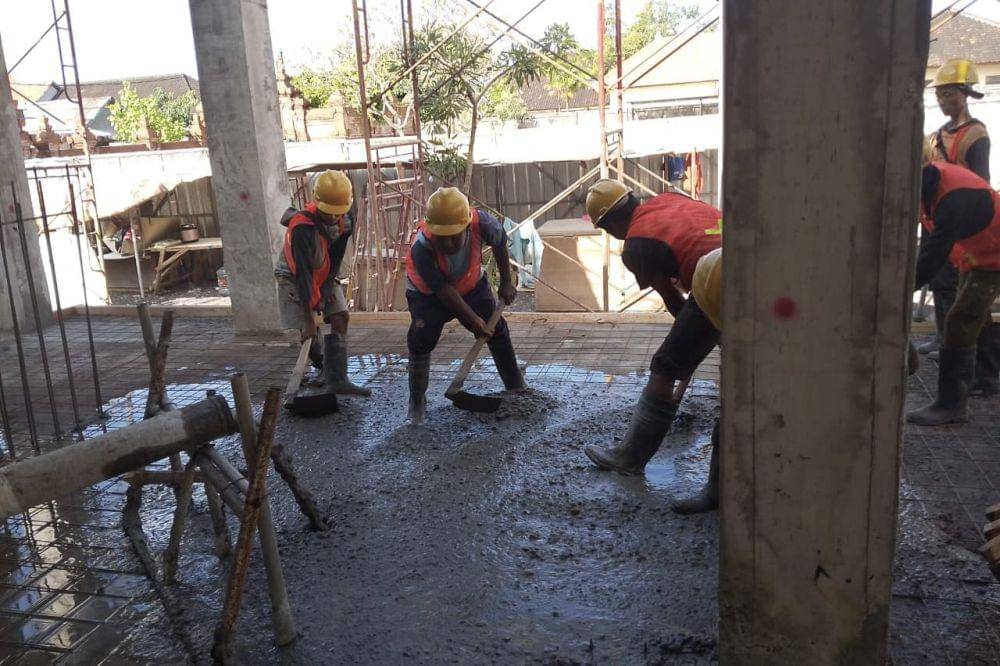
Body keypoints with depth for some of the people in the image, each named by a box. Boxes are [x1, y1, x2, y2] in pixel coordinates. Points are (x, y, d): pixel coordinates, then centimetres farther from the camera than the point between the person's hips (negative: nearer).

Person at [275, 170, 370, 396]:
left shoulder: (345, 220, -16)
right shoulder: (301, 228, -35)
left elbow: (335, 259, -10)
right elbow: (303, 274, -36)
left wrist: (326, 290, -18)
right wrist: (308, 320, -35)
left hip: (324, 276, 5)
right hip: (295, 278, -5)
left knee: (339, 318, -9)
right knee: (309, 330, -9)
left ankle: (337, 380, -10)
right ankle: (322, 367, 21)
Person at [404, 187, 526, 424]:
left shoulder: (481, 222, -32)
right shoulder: (421, 247, -39)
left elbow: (499, 243, -8)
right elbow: (442, 289, -29)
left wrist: (506, 283, -2)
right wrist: (473, 319, -28)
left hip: (472, 285, 3)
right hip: (428, 294, -3)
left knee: (497, 331, 2)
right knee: (421, 341, -15)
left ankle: (517, 389, 16)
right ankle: (417, 402, 3)